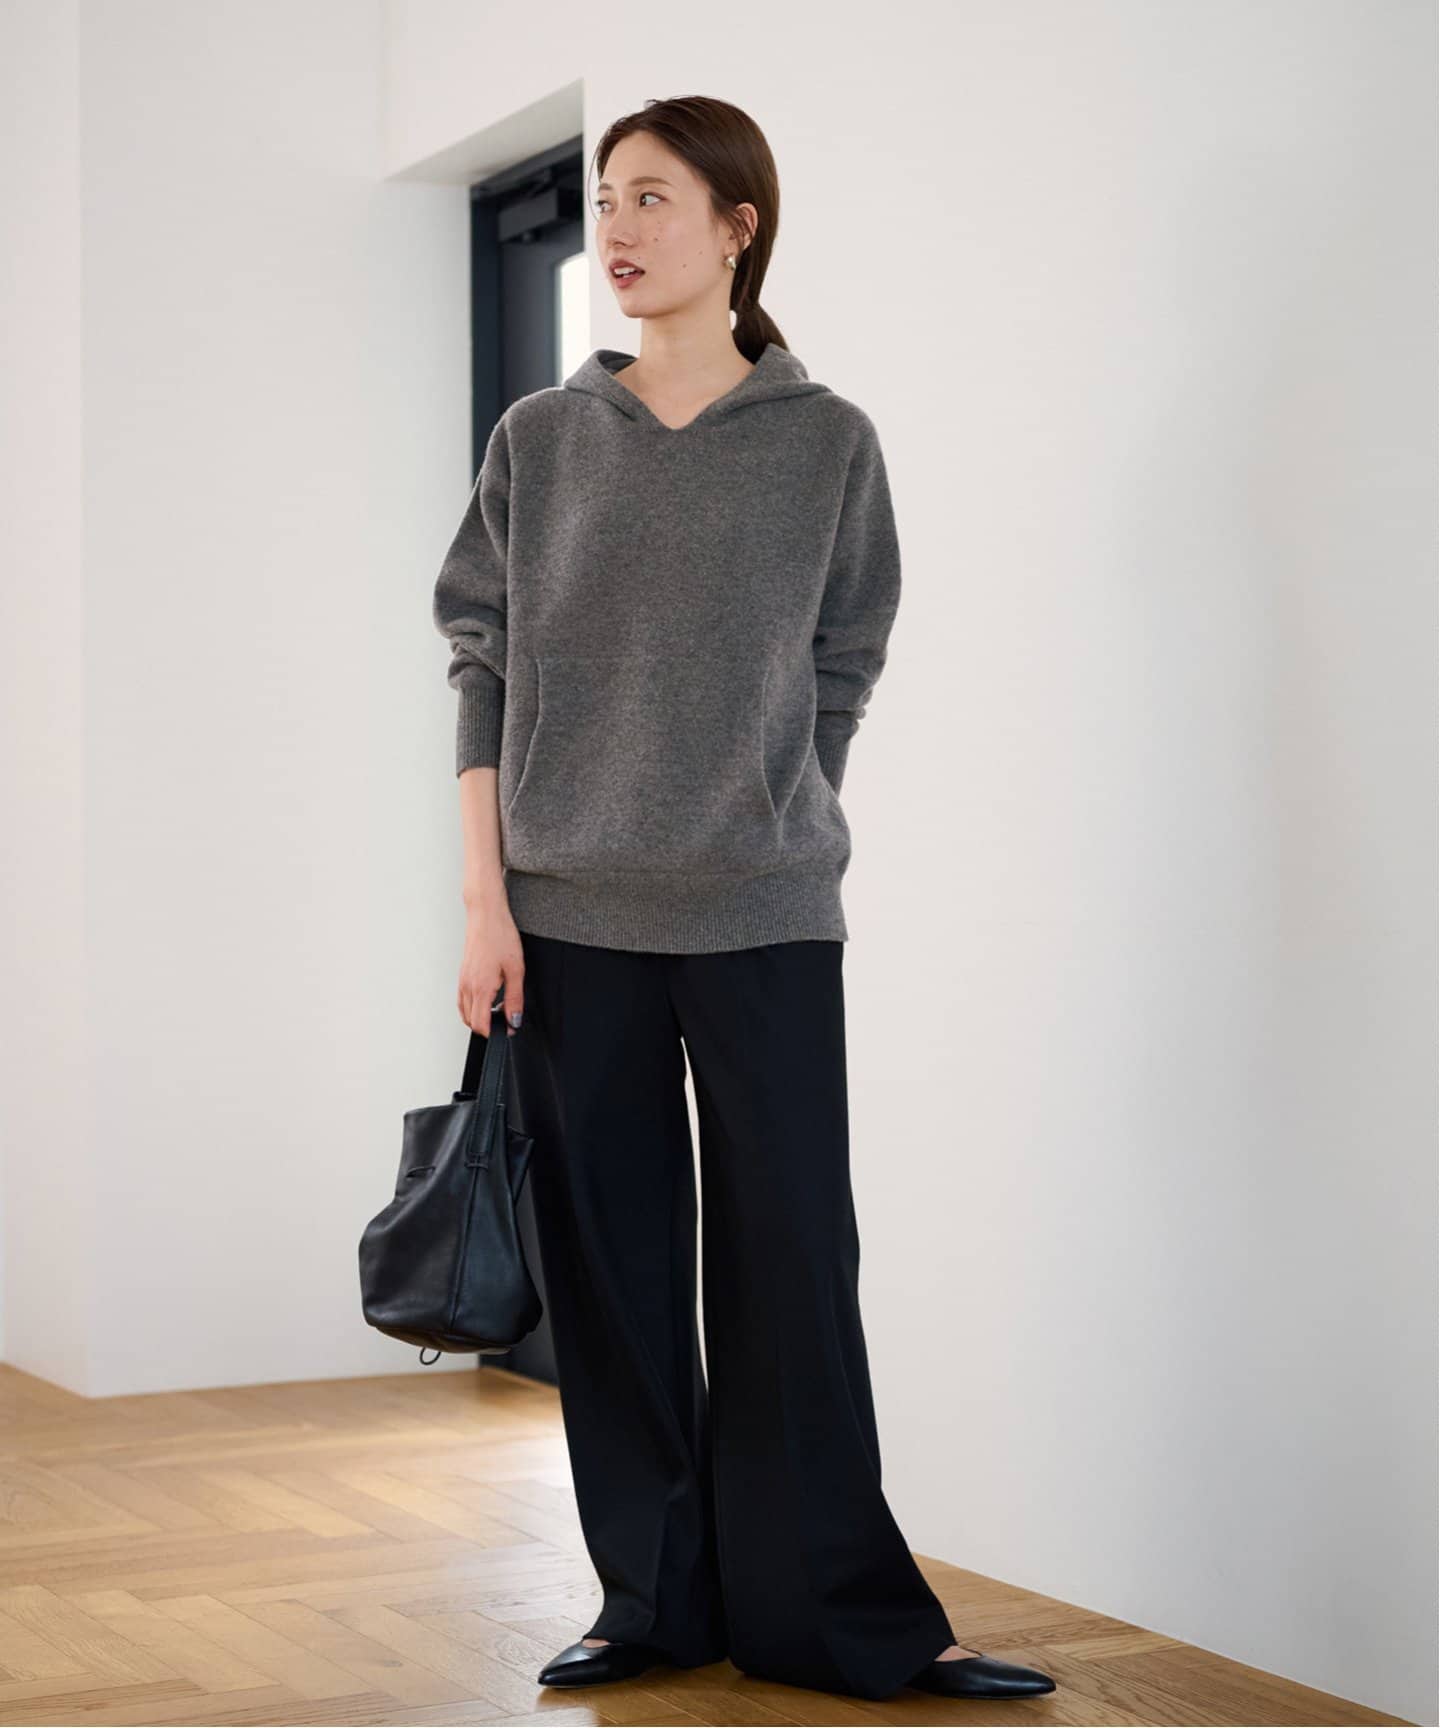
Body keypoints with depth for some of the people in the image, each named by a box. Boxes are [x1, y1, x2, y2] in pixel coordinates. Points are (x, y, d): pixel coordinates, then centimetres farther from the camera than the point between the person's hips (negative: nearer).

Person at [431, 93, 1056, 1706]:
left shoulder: (826, 442, 3)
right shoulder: (537, 441, 6)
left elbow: (838, 672, 7)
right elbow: (483, 668, 4)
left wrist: (758, 830, 4)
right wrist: (486, 901, -2)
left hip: (765, 917, -1)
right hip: (572, 918, 2)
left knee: (790, 1261, 0)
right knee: (609, 1264, 6)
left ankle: (839, 1615, 10)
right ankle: (655, 1599, 17)